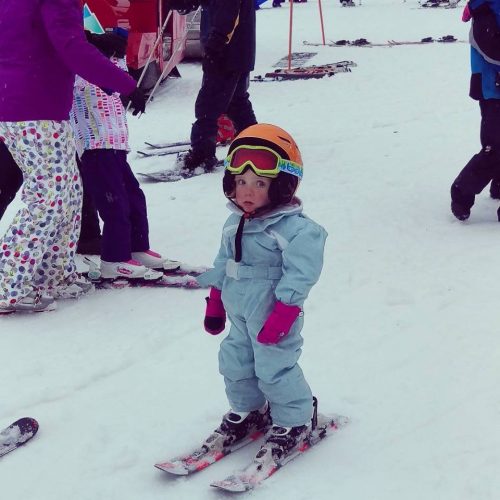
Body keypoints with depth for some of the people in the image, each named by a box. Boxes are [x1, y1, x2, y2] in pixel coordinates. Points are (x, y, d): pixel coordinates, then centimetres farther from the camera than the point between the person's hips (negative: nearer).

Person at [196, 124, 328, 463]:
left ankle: (294, 423, 18)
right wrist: (214, 303, 17)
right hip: (239, 313, 8)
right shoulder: (234, 224, 6)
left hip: (274, 316, -8)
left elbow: (299, 275, -23)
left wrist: (283, 313, -26)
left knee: (275, 369, -2)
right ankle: (247, 411, 38)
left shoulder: (296, 229, -20)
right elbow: (222, 265, 16)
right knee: (235, 363, 17)